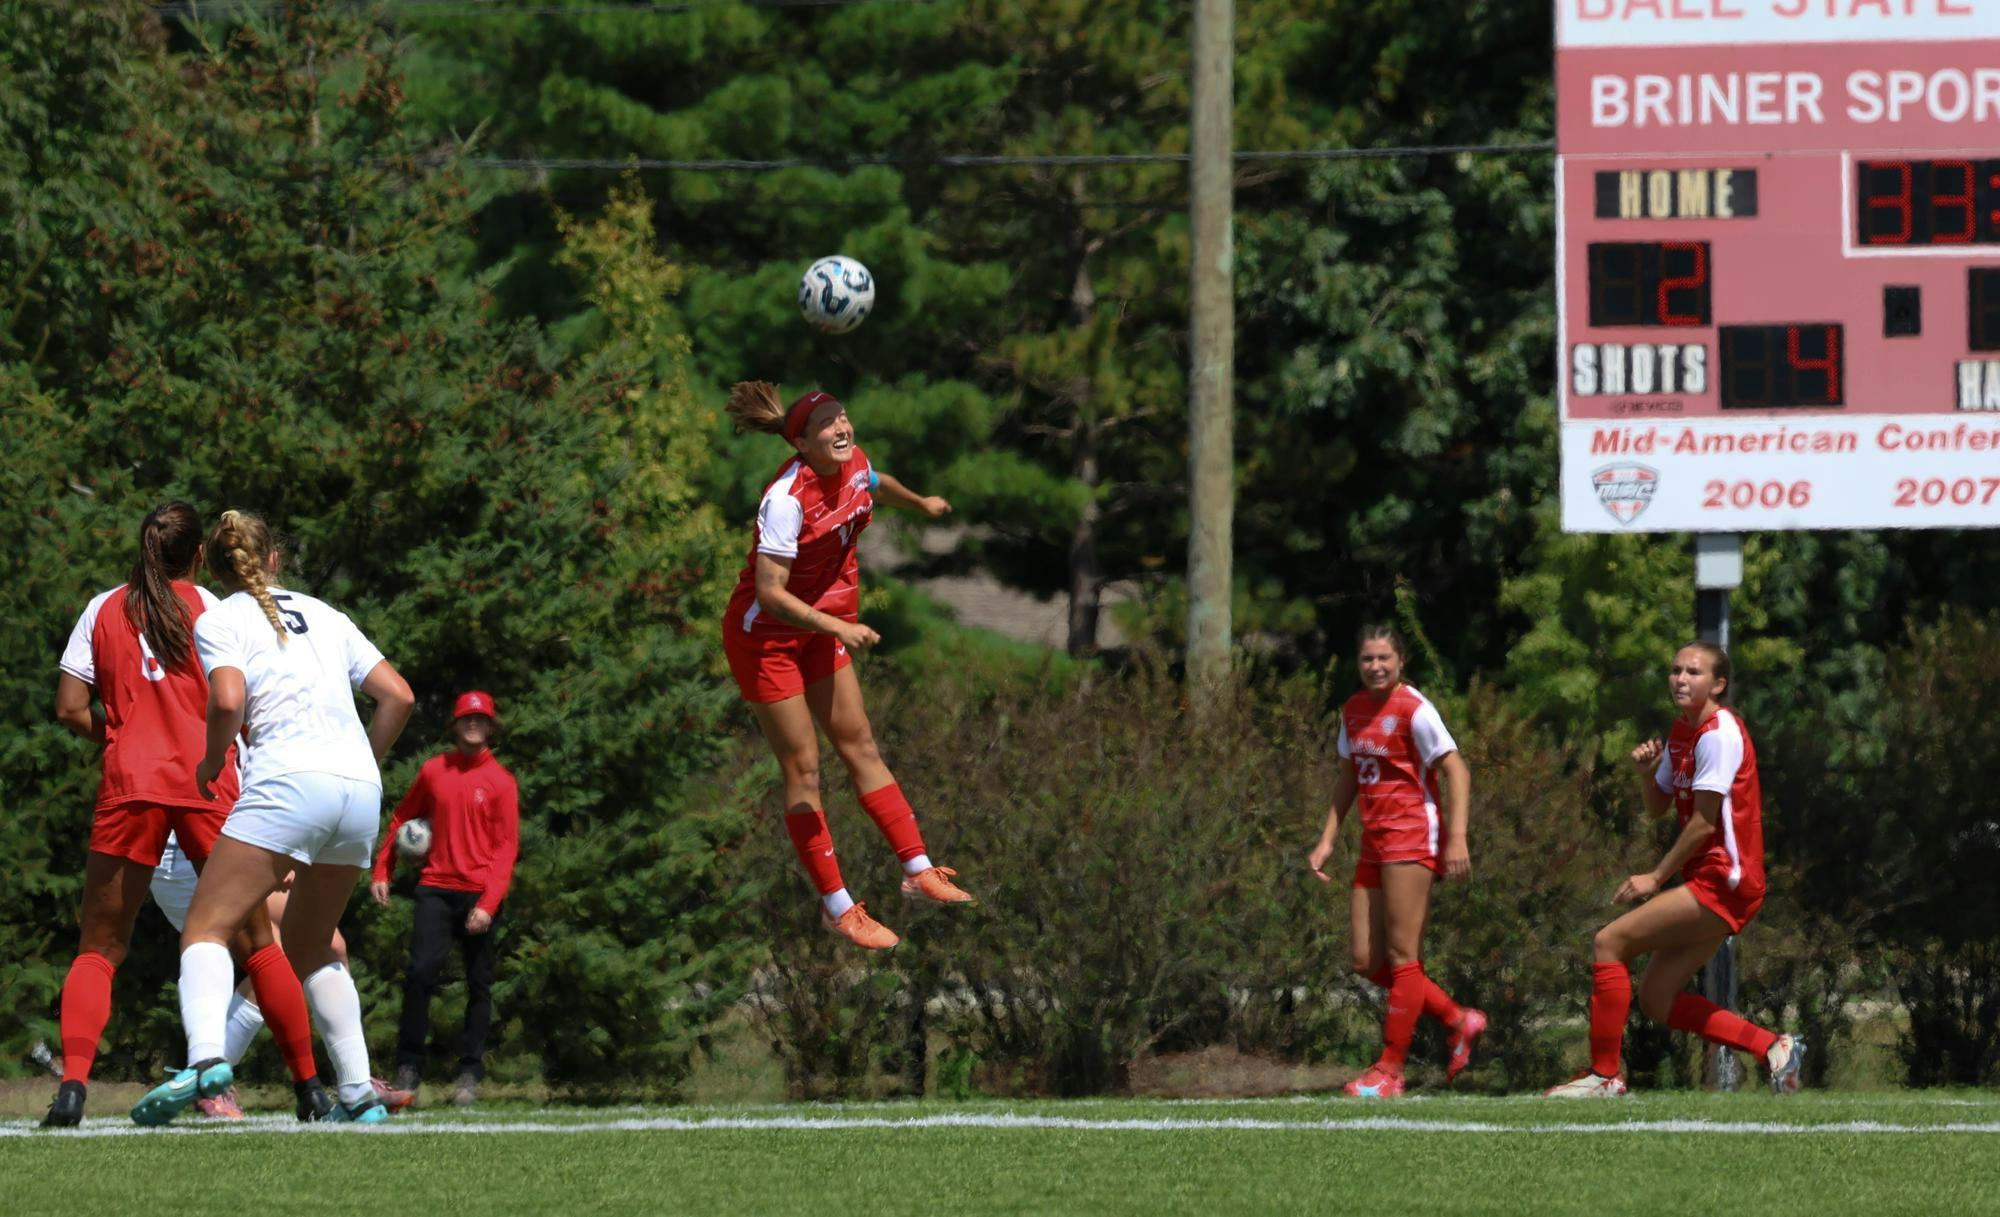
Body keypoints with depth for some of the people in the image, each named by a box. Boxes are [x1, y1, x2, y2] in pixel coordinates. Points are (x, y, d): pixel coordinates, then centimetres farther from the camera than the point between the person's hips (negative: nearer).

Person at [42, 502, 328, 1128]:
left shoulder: (103, 611, 8)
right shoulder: (209, 609, 4)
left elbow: (70, 708, 4)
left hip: (128, 786, 0)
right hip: (208, 785, 0)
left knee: (98, 950, 3)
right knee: (257, 942, 10)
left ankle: (72, 1083, -19)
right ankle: (309, 1086, 13)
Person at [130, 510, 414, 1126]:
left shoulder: (220, 621, 6)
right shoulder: (325, 615, 22)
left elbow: (228, 701, -12)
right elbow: (398, 695, 19)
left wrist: (209, 764, 6)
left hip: (289, 781, -6)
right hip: (360, 791, 6)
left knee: (205, 928, -9)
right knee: (310, 948, 21)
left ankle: (206, 1058, -35)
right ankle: (359, 1094, 12)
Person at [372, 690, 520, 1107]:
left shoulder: (500, 781, 2)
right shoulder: (433, 771, 9)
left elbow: (506, 847, -2)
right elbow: (402, 820, 18)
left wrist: (489, 903, -12)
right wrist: (381, 872, 10)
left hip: (479, 896, -1)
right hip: (436, 888, 1)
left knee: (479, 985, 3)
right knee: (420, 973, -13)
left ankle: (470, 1073, 9)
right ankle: (408, 1068, -8)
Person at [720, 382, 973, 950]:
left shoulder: (855, 463, -7)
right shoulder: (787, 498, -30)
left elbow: (873, 485, 21)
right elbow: (770, 592, -32)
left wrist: (920, 503, 40)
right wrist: (837, 626, -41)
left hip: (822, 628, 8)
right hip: (764, 633, -8)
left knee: (860, 746, 10)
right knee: (803, 769, -2)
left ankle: (918, 871, 14)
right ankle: (837, 908, 3)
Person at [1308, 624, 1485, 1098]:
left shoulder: (1414, 709, -10)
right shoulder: (1354, 710, 14)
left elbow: (1456, 770, -14)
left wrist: (1457, 837, -22)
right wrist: (1327, 839, 19)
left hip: (1412, 840, -9)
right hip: (1374, 842, 9)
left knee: (1402, 956, -7)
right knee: (1368, 961, 4)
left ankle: (1390, 1069, -4)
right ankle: (1460, 1022, 17)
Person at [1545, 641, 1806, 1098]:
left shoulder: (1719, 734, -14)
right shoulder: (1682, 732, 16)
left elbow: (1705, 822, -16)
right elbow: (1658, 805, 23)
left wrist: (1656, 878, -12)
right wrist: (1646, 772, 1)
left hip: (1721, 884, -10)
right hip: (1712, 887, 10)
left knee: (1610, 942, -13)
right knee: (1657, 1000, 6)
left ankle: (1604, 1073, -11)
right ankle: (1774, 1047, 10)